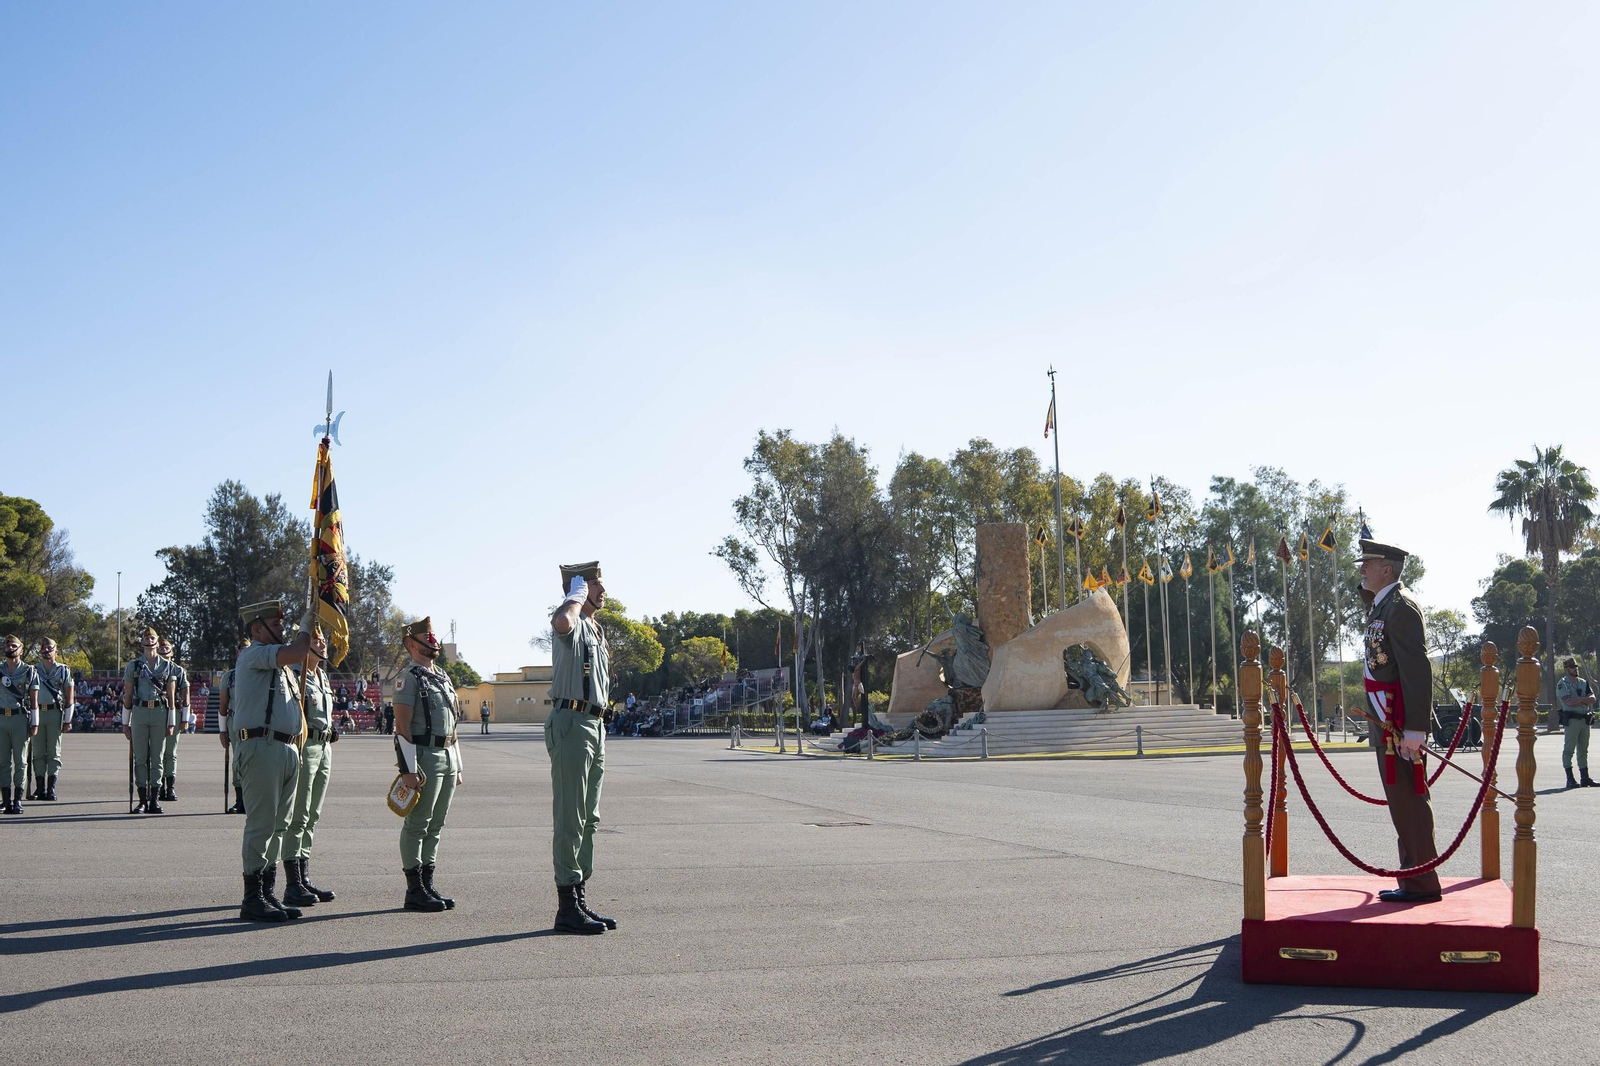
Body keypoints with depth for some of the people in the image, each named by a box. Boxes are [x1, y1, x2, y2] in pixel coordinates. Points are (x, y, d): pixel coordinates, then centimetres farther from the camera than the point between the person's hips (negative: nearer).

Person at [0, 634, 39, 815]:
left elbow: (34, 700, 3)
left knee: (20, 761, 0)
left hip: (20, 718, -2)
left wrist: (34, 723, -1)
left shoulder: (29, 671, 4)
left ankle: (18, 800, 3)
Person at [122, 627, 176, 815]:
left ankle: (154, 800, 5)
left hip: (160, 713, 0)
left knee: (157, 758, 2)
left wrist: (171, 722, 3)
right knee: (140, 758, 0)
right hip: (139, 712, 0)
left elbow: (171, 696, 8)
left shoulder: (167, 666, 9)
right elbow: (127, 696, 8)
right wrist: (125, 723, 4)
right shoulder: (133, 666, 8)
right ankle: (143, 800, 4)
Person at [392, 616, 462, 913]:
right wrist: (408, 769, -20)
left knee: (435, 825, 10)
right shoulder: (409, 677, -8)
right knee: (417, 824, -3)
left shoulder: (443, 677, 18)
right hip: (424, 756, -8)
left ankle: (427, 884, 16)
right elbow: (402, 726, -14)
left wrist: (457, 765, 18)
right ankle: (415, 891, 1)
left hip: (448, 757, 8)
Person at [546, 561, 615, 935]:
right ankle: (567, 908, -6)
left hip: (595, 725, 10)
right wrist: (576, 596, -18)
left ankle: (580, 900, 19)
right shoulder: (573, 625, -9)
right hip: (572, 723, -10)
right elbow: (562, 621, -38)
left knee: (588, 819, 12)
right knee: (570, 819, -8)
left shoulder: (596, 630, 21)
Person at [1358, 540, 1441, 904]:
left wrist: (1414, 728, -24)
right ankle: (1414, 878, 21)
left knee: (1409, 801, -6)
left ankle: (1422, 884, -1)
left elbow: (1418, 670, -20)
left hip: (1400, 723, -10)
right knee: (1402, 802, 14)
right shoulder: (1381, 608, 17)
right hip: (1386, 722, 10)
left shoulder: (1401, 607, -13)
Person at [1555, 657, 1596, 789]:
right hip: (1571, 720, -7)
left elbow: (1592, 698, 3)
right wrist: (1586, 700, -6)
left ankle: (1585, 778, 16)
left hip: (1585, 720, 7)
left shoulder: (1583, 683, 16)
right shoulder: (1562, 684, -3)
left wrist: (1580, 700, -14)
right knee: (1569, 749, -6)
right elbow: (1568, 702, -17)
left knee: (1583, 750, 11)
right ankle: (1570, 779, -4)